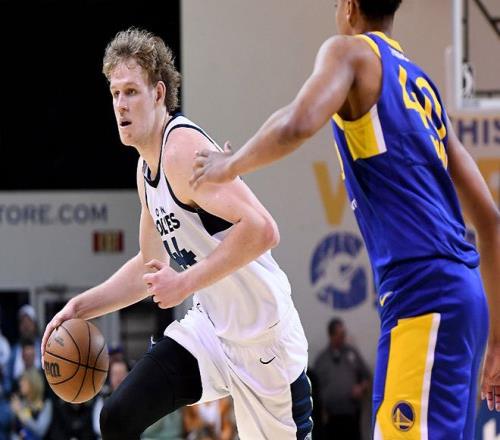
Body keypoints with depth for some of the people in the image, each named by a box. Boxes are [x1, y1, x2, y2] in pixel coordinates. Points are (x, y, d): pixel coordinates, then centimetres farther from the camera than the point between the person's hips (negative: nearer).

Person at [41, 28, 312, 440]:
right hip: (208, 326, 8)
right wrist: (82, 306, 14)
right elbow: (151, 266, 23)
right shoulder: (147, 167, 8)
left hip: (263, 335, -8)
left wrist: (185, 284, -28)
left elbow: (261, 229, -32)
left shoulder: (184, 147, -21)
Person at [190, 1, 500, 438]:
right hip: (462, 293, 9)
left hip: (422, 293, -9)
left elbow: (298, 125, -20)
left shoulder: (351, 51, 3)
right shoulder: (422, 84, 24)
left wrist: (230, 166, 0)